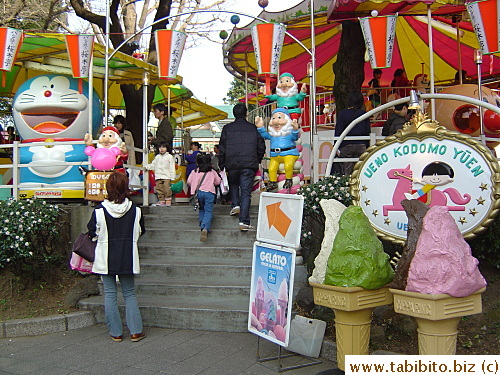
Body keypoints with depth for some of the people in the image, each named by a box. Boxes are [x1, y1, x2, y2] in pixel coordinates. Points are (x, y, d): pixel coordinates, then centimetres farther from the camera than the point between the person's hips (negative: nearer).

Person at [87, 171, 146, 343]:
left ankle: (116, 332, 13)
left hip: (106, 258, -1)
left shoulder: (100, 210, -11)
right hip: (128, 258, 1)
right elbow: (140, 232, 6)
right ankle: (136, 331, 10)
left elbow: (93, 232, 1)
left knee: (110, 294, 8)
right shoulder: (135, 210, -7)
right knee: (129, 293, 11)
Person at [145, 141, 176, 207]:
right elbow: (153, 165, 21)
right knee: (159, 189, 3)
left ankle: (168, 200, 0)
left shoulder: (169, 156, 2)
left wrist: (172, 177, -6)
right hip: (158, 176, 5)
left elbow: (172, 167, -1)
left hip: (166, 176, -5)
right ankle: (161, 201, 11)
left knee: (166, 188, -11)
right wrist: (147, 167, 5)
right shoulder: (157, 157, 16)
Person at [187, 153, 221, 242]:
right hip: (209, 192, -1)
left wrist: (194, 187, 25)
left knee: (201, 209, 25)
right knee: (208, 211, -6)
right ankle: (205, 228, -27)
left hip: (199, 192, 1)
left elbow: (189, 181, 7)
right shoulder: (212, 172, 14)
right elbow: (218, 181, 19)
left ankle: (202, 224, 10)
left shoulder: (195, 171, 12)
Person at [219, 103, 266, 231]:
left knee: (233, 184, 29)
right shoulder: (253, 128, 6)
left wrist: (221, 166, 10)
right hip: (249, 165, 0)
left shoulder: (227, 128, 4)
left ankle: (235, 205, 10)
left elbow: (222, 149, 3)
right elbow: (261, 147, 8)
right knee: (246, 192, 0)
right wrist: (257, 161, 23)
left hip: (232, 164, 1)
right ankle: (244, 221, -5)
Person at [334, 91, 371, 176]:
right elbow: (367, 132, 6)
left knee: (346, 173, 0)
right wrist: (367, 147, 13)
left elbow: (338, 131, -2)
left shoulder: (342, 113, -1)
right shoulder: (364, 114, 4)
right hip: (361, 145, 2)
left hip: (346, 145, -2)